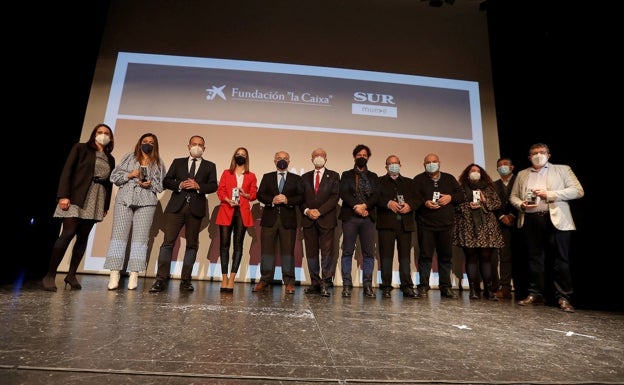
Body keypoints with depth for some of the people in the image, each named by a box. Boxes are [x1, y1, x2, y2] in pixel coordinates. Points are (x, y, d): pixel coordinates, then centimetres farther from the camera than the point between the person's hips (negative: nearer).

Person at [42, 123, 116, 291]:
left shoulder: (110, 159, 17)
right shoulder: (81, 148, 5)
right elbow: (67, 170, -4)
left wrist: (106, 205, 9)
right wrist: (63, 195, -14)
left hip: (96, 200, 4)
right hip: (77, 196, -4)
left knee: (83, 236, 3)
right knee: (68, 233, -11)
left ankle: (71, 274, 9)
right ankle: (50, 274, -1)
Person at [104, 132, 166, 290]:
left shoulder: (158, 163, 16)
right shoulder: (129, 157, 16)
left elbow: (161, 185, 11)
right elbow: (114, 176, 10)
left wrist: (150, 184, -8)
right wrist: (130, 175, -6)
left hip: (146, 201, 0)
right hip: (125, 199, 1)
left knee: (140, 236, -6)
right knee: (119, 234, -7)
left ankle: (134, 275, -5)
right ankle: (114, 275, -6)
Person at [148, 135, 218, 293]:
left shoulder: (210, 166, 13)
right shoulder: (178, 162, 16)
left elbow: (213, 186, 2)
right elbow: (166, 181, 9)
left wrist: (198, 186, -14)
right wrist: (179, 185, -9)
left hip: (196, 208, 0)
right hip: (176, 206, 0)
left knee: (192, 244, 4)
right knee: (168, 242, -6)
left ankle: (185, 280, 11)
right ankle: (161, 279, -1)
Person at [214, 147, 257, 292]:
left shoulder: (251, 176, 13)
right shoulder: (226, 173, 14)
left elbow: (254, 195, 8)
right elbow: (220, 191, 6)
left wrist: (245, 194, -13)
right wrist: (228, 200, -12)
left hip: (242, 212, 0)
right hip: (226, 211, 0)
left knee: (238, 245, -3)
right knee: (224, 244, -2)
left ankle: (231, 279, -1)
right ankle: (224, 278, 4)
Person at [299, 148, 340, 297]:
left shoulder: (333, 176, 8)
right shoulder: (305, 177, 17)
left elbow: (335, 196, -3)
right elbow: (300, 198, 11)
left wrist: (319, 211, -12)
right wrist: (307, 211, -8)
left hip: (326, 219, -3)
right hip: (308, 220, 3)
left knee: (327, 252, -5)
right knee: (311, 253, 5)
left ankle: (325, 284, 1)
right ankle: (315, 283, 14)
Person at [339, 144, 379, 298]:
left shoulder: (373, 176, 18)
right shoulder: (346, 175, 14)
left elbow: (376, 195, 4)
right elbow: (343, 193, -1)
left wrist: (364, 206, -13)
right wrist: (356, 207, -14)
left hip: (368, 217, 2)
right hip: (350, 216, -1)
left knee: (368, 252, 0)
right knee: (347, 251, -2)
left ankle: (367, 286, 6)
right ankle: (347, 285, 4)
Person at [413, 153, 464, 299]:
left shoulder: (449, 178, 16)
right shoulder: (419, 179, 6)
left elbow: (461, 195, 13)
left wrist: (450, 197, -8)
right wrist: (425, 203, -19)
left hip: (446, 224, 3)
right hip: (425, 224, -3)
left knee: (446, 256, 6)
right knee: (425, 255, -3)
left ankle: (445, 287, 16)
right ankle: (423, 286, 4)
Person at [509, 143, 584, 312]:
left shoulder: (563, 169, 11)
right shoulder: (522, 174, 19)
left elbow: (578, 191, 0)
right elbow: (513, 196, 16)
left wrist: (549, 194, -11)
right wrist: (521, 204, -6)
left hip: (556, 220, -2)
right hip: (531, 221, 3)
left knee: (560, 260, -1)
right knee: (534, 259, 6)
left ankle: (563, 298, 7)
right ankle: (535, 294, 13)